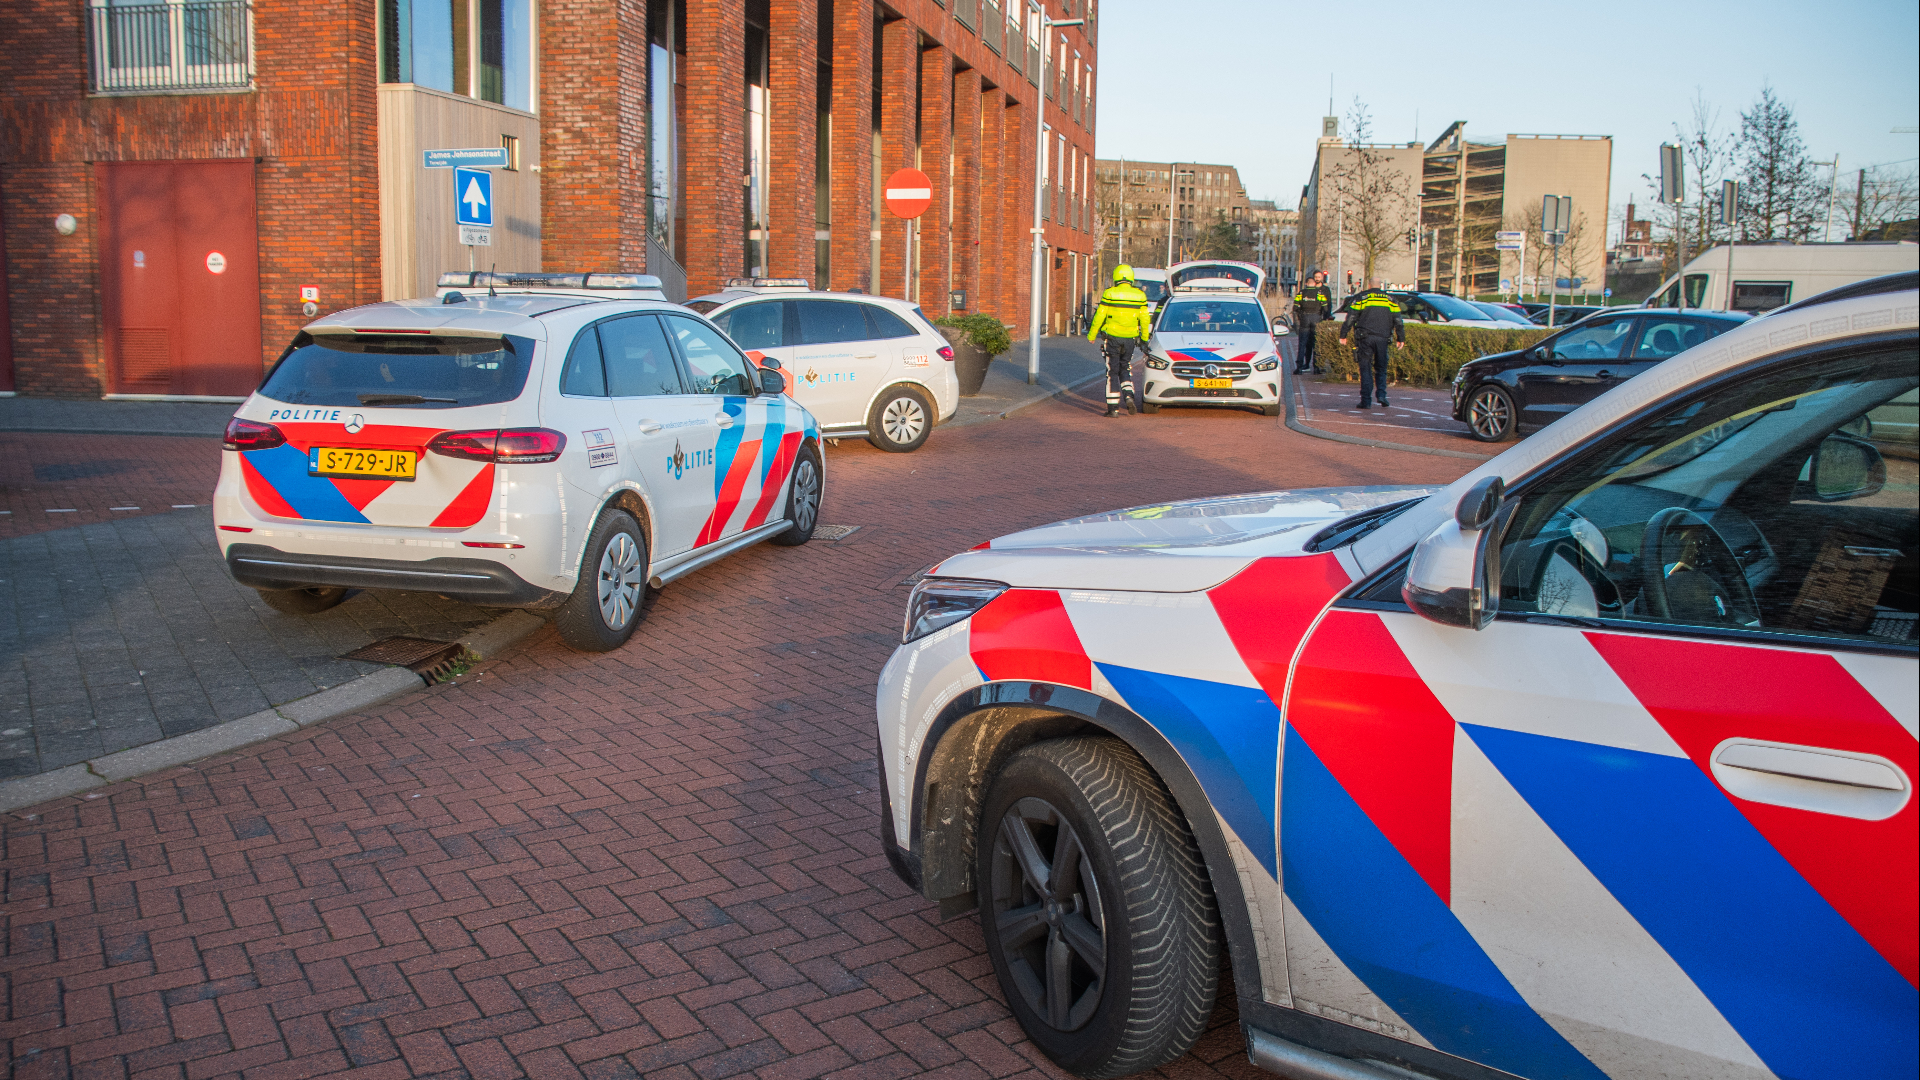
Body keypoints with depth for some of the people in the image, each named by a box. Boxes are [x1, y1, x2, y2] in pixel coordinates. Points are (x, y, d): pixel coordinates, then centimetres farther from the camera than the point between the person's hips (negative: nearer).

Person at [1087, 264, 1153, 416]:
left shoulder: (1109, 294, -7)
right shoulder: (1140, 295, 1)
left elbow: (1099, 317, -7)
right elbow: (1144, 319, 4)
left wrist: (1091, 335, 4)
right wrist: (1144, 338, 16)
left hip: (1112, 337, -2)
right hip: (1130, 339, 2)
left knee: (1112, 372, 4)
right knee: (1125, 368, 19)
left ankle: (1113, 407, 2)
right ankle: (1129, 395, -4)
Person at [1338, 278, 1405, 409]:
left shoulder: (1361, 298, 6)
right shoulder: (1390, 300, 13)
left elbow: (1350, 318, 0)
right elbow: (1398, 321, 10)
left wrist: (1343, 335, 4)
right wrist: (1401, 339, 14)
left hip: (1365, 338, -2)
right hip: (1383, 338, 2)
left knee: (1365, 369, 1)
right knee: (1381, 368, 13)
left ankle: (1366, 400, -3)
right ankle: (1381, 394, -5)